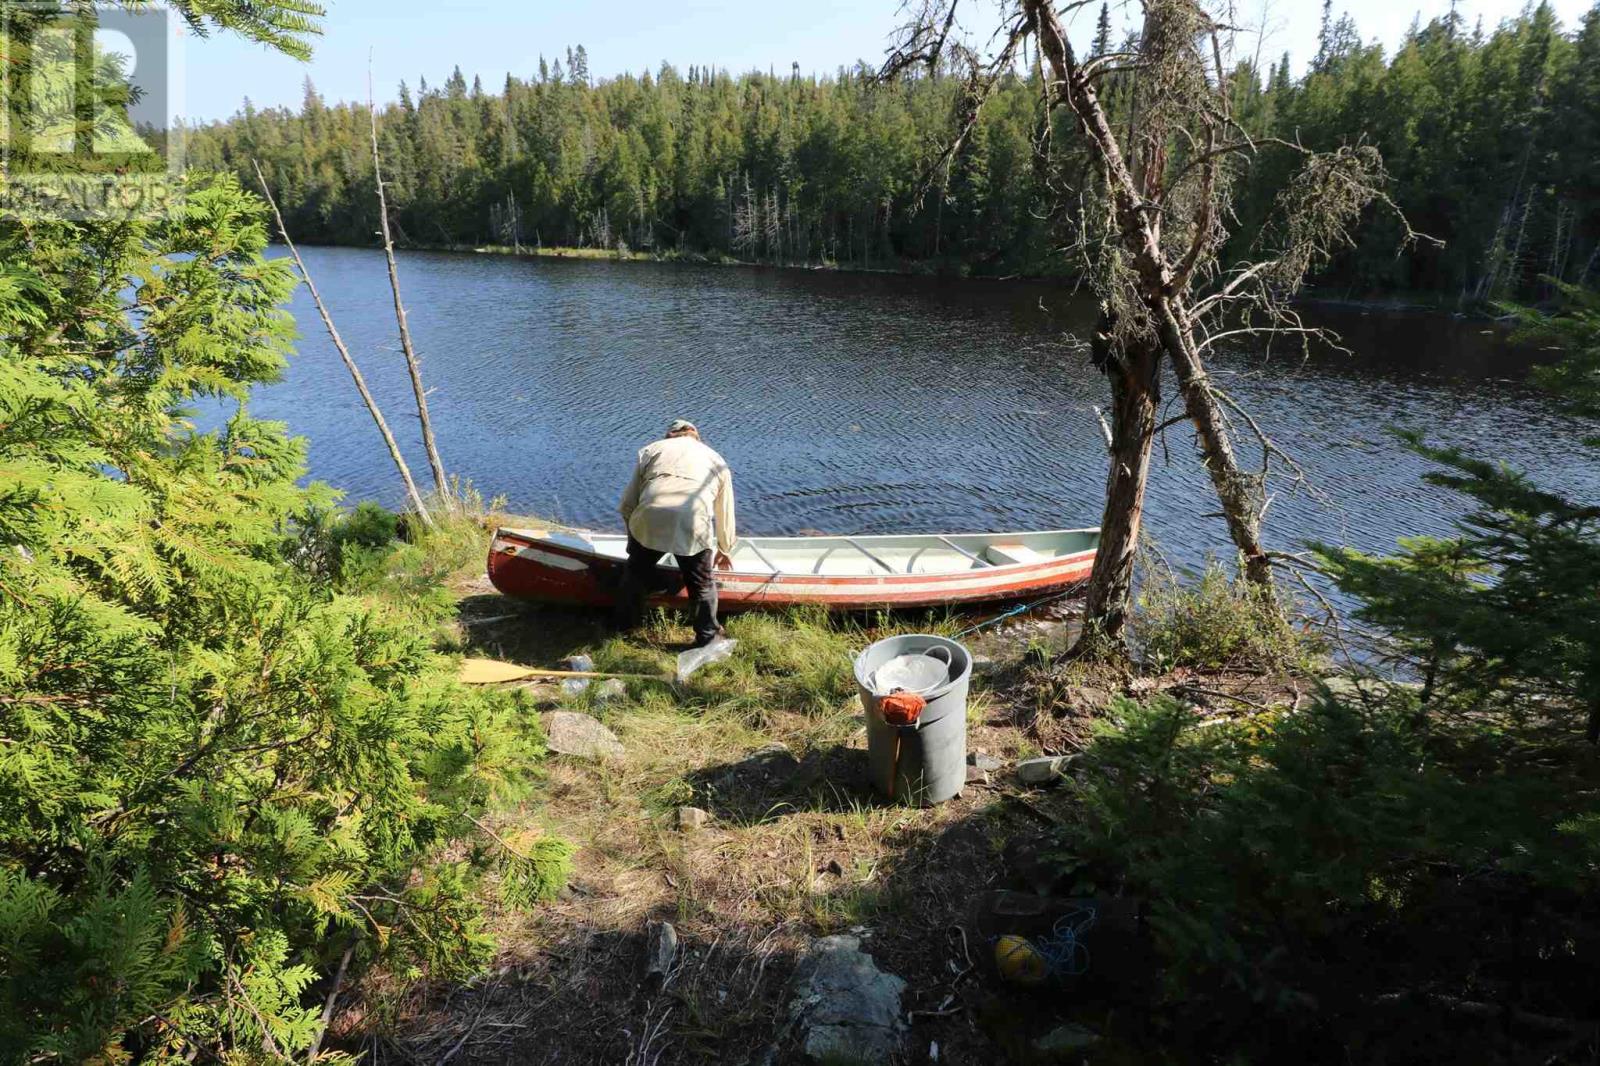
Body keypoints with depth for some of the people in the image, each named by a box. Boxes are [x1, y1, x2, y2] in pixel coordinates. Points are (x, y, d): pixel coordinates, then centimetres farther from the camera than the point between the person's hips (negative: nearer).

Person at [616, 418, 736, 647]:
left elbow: (627, 504, 22)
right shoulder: (716, 460, 32)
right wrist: (724, 550, 52)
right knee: (702, 585, 21)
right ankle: (708, 639, 28)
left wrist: (634, 540, 36)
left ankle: (625, 627, 41)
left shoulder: (650, 450, 29)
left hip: (648, 518, 1)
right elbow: (725, 514, 37)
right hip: (693, 525, -1)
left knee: (636, 571, 27)